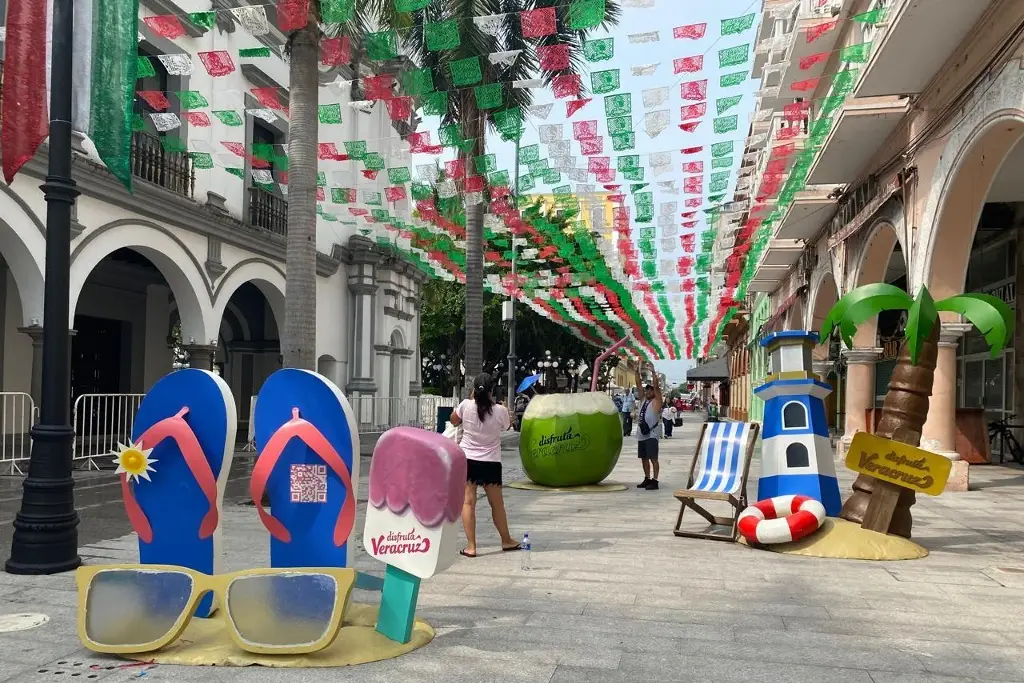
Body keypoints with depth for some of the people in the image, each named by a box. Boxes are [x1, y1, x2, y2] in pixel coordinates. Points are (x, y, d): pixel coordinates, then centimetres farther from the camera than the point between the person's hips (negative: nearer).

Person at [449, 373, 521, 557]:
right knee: (497, 503, 15)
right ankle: (506, 540, 31)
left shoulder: (466, 405, -9)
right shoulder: (500, 410, -9)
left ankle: (471, 546, -1)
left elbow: (454, 421, 10)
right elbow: (506, 427, 11)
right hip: (491, 462, 1)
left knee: (468, 502, 2)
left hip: (468, 460, 0)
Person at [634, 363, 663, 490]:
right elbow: (639, 385, 15)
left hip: (651, 435, -8)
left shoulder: (657, 401, -3)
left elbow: (656, 386, -13)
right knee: (644, 458, 13)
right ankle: (647, 479, 22)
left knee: (653, 458, -7)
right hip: (641, 434, 8)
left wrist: (653, 372, -14)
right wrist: (638, 371, 9)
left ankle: (654, 481, -6)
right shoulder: (644, 399, 15)